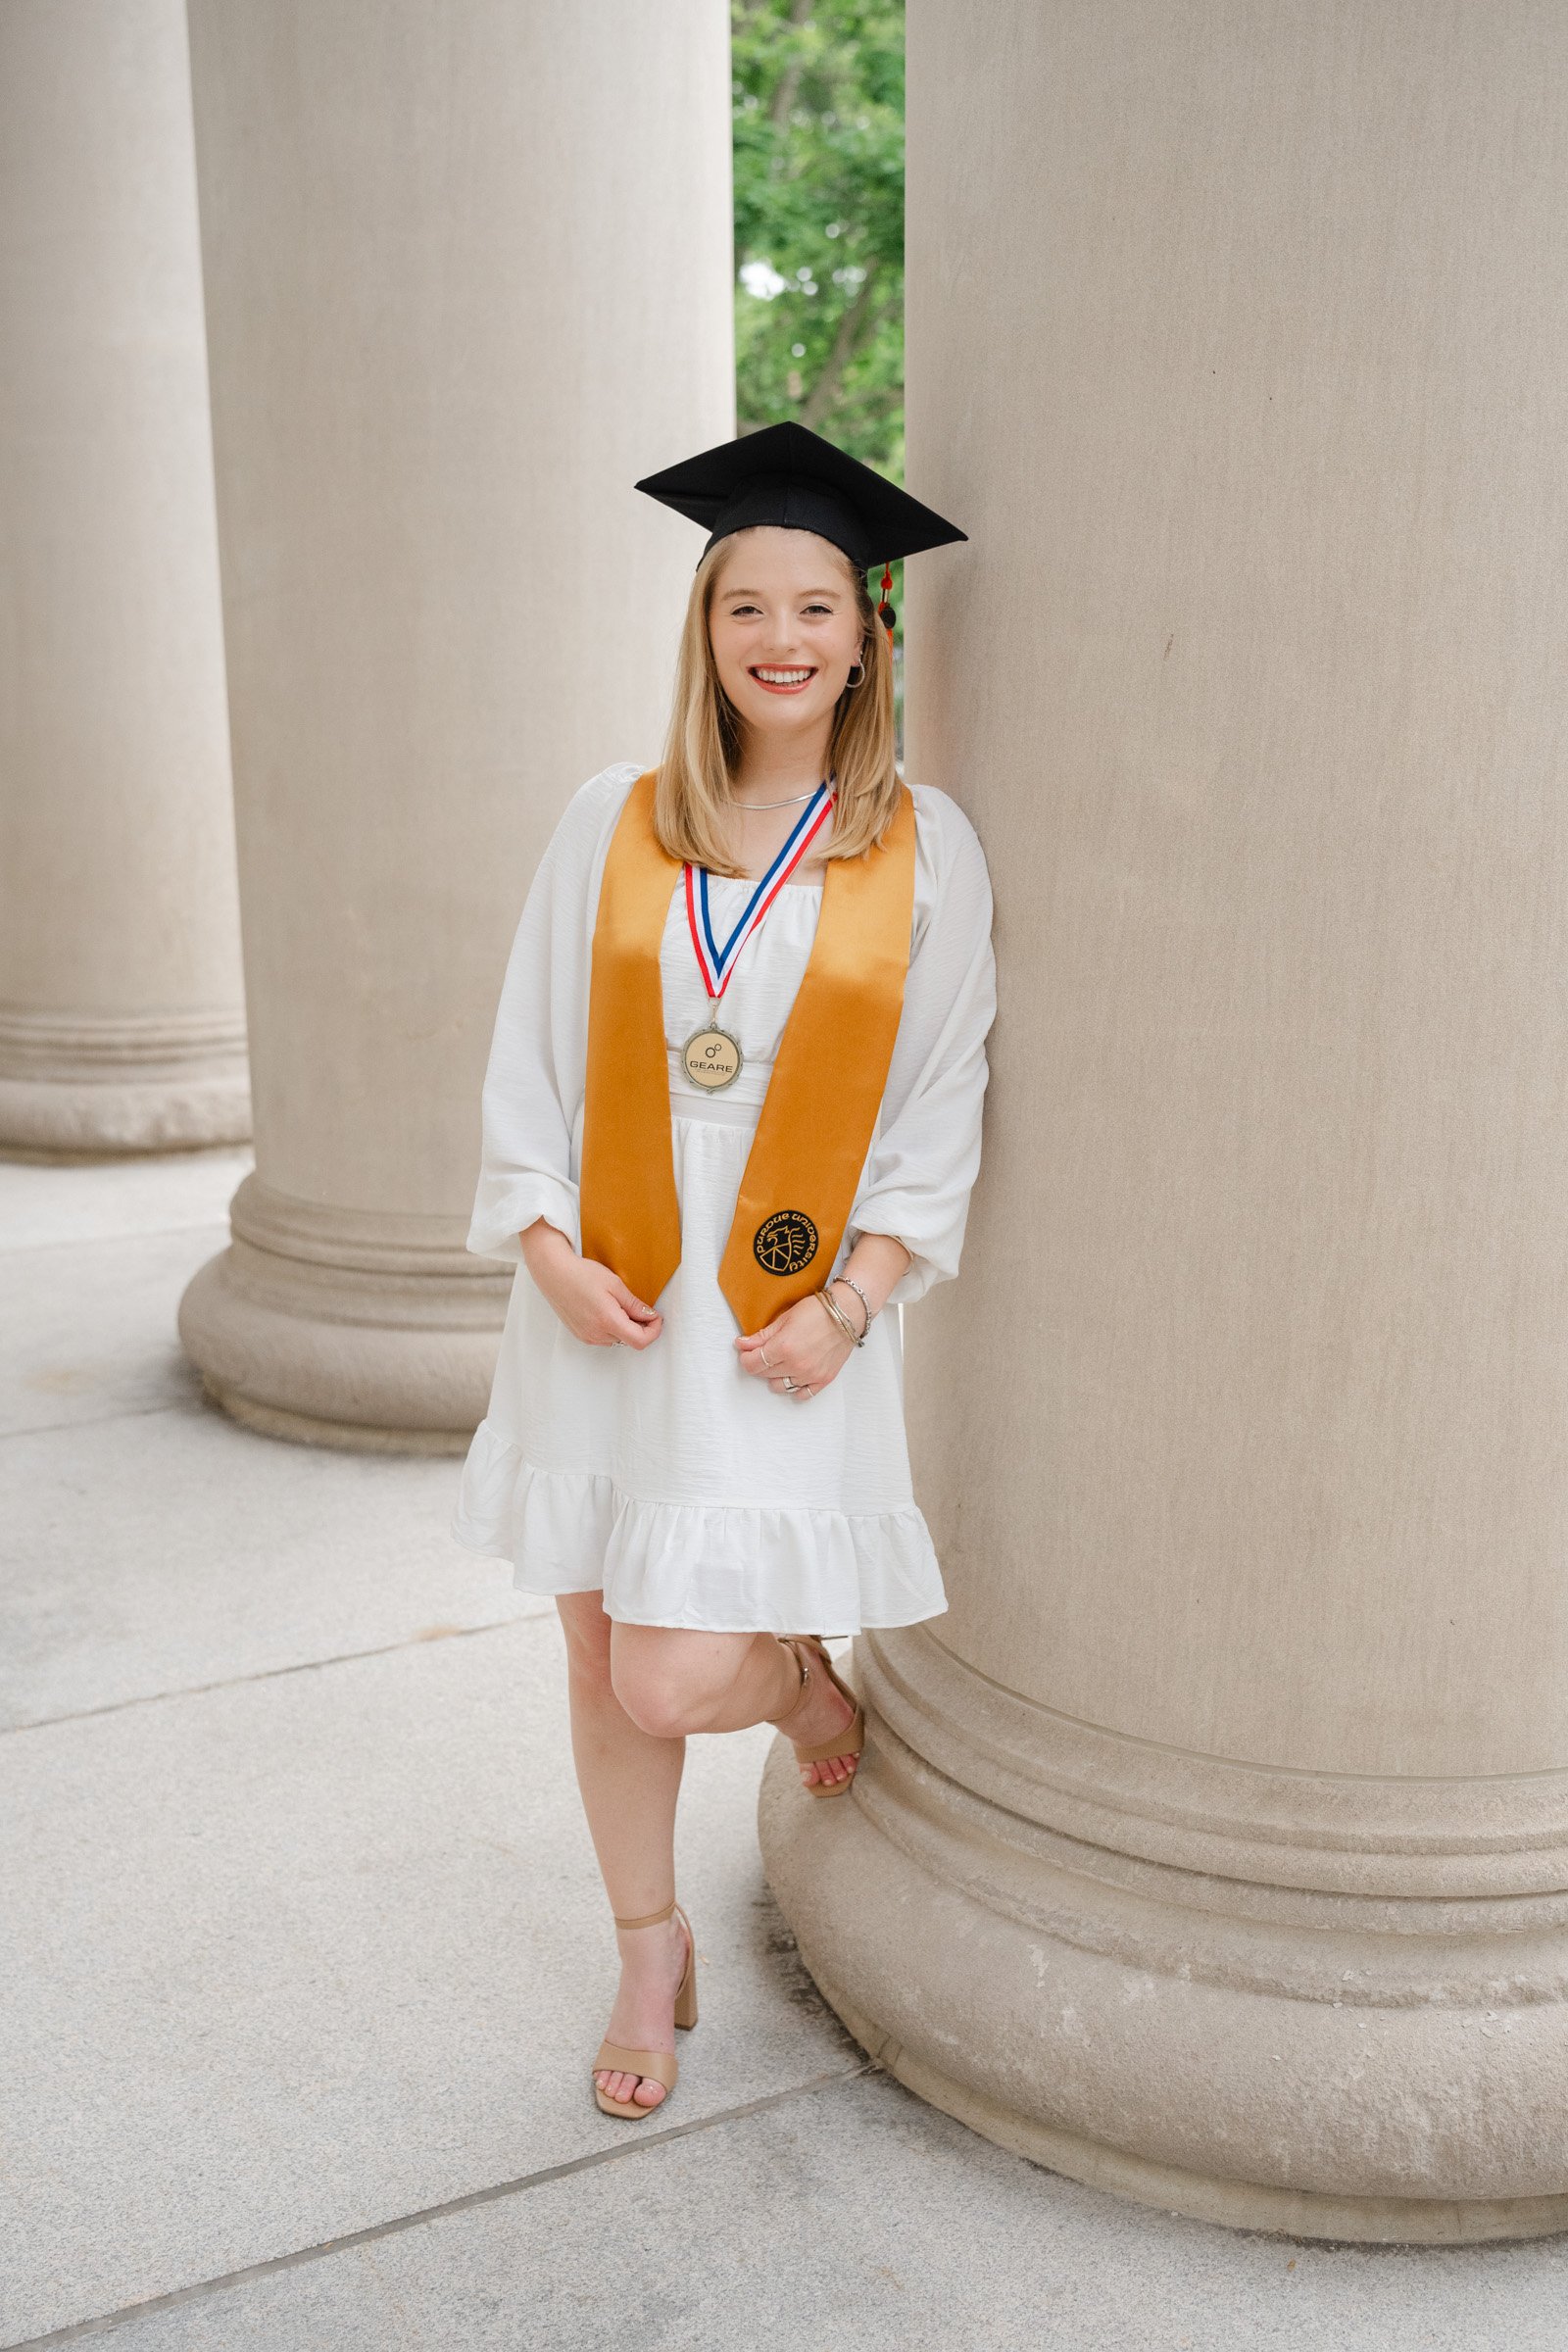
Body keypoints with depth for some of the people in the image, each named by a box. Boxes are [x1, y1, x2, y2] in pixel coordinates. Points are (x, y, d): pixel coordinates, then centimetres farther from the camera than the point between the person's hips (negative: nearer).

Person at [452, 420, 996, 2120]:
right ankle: (652, 1951, 36)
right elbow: (531, 1054, 4)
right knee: (602, 1659, 12)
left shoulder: (924, 849, -2)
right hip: (604, 1306, 3)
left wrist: (849, 1304, -9)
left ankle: (805, 1680, 30)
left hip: (784, 1322, -2)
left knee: (673, 1687, -6)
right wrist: (547, 1248, -8)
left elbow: (942, 1104, -1)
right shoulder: (611, 822, 2)